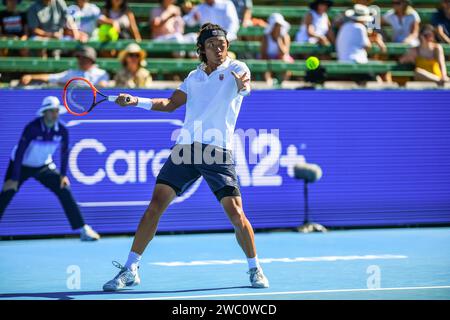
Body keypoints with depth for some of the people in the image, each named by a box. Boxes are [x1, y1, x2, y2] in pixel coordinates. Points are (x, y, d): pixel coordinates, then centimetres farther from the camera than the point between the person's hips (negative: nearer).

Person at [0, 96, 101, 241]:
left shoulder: (62, 130, -16)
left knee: (65, 191, -9)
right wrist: (14, 179, -28)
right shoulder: (32, 128, -28)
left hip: (44, 166, 3)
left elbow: (64, 152, 0)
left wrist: (63, 175, -5)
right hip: (21, 166, -3)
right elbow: (19, 153, -27)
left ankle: (83, 230, -3)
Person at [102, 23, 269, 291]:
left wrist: (243, 84, -46)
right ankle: (130, 270, -1)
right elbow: (170, 104, 25)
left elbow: (244, 86, -21)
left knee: (236, 213, -10)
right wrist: (135, 101, 12)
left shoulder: (236, 68, 2)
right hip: (186, 148, 4)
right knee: (156, 203, -7)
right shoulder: (194, 77, 18)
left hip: (219, 153, -4)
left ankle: (255, 269, 14)